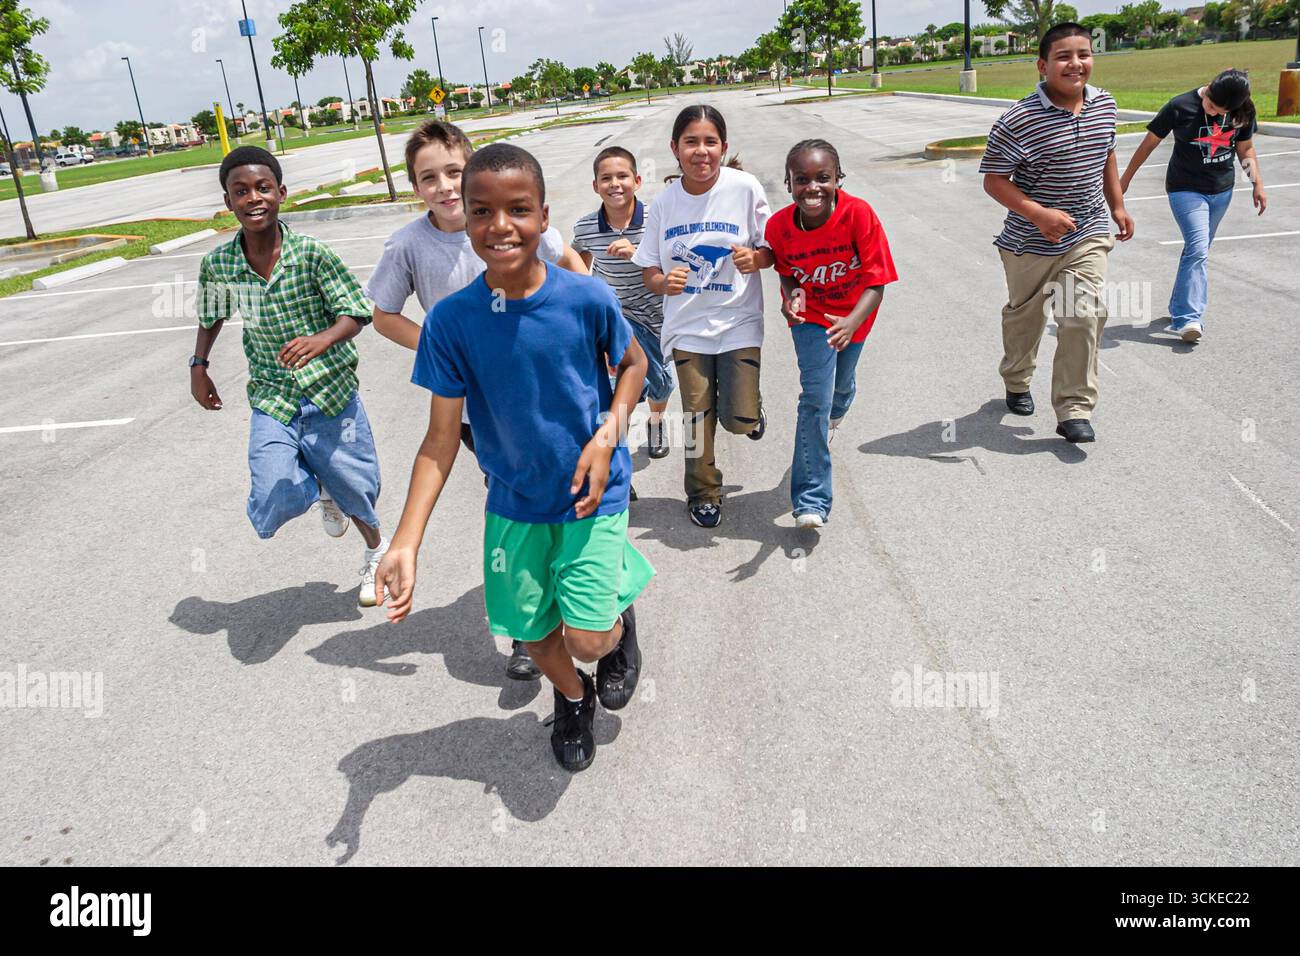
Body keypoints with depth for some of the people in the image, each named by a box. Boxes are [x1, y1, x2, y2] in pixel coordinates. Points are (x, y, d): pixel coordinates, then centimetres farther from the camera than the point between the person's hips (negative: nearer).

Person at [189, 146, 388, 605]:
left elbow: (354, 314, -15)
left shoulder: (312, 253, -15)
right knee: (272, 507, -13)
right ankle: (318, 487, 25)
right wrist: (198, 365, 6)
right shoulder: (218, 264, -6)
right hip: (273, 399, 2)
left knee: (355, 490, 10)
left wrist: (321, 340, -34)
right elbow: (211, 316, 14)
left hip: (332, 393, -2)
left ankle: (376, 551, 45)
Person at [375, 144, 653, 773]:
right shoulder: (451, 320, -15)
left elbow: (634, 363, 2)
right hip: (514, 500, 2)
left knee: (588, 638, -9)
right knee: (532, 632, 12)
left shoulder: (587, 298, -18)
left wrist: (607, 436, -14)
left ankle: (621, 614, 30)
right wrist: (405, 543, -17)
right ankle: (573, 699, 47)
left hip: (591, 491, -2)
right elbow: (441, 438, -11)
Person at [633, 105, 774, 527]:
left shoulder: (744, 188, -9)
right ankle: (703, 493, 30)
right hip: (688, 325, 2)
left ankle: (749, 406, 32)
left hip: (738, 321, -1)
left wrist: (754, 258, -23)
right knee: (697, 417, 5)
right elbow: (650, 272, 3)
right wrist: (665, 282, -20)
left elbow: (772, 251, -1)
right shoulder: (664, 203, -3)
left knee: (740, 420, -8)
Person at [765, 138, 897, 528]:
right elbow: (785, 272, -4)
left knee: (843, 382, 23)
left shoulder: (859, 214, -30)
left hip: (853, 314, 1)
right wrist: (791, 296, -27)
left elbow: (876, 283, -29)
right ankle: (811, 501, -6)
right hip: (810, 316, -1)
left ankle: (833, 418, 64)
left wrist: (851, 323, -47)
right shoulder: (779, 225, -23)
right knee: (815, 398, -12)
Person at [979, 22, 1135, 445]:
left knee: (1085, 316, -8)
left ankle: (1073, 410, -1)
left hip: (1088, 237, 4)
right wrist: (1039, 213, -28)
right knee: (1025, 316, 16)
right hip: (1031, 244, -3)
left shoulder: (1105, 105, 1)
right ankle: (1017, 382, 43)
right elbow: (994, 180, -17)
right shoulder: (1018, 121, -20)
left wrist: (1117, 206, 17)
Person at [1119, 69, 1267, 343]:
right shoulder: (1180, 106, -14)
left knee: (1197, 250, 11)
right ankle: (1188, 319, -25)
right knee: (1197, 249, -19)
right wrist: (1125, 179, 1)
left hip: (1222, 190, 5)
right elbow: (1149, 143, -5)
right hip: (1186, 189, -5)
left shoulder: (1243, 112, -2)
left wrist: (1258, 183, 2)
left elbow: (1245, 148, 10)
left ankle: (1179, 308, 23)